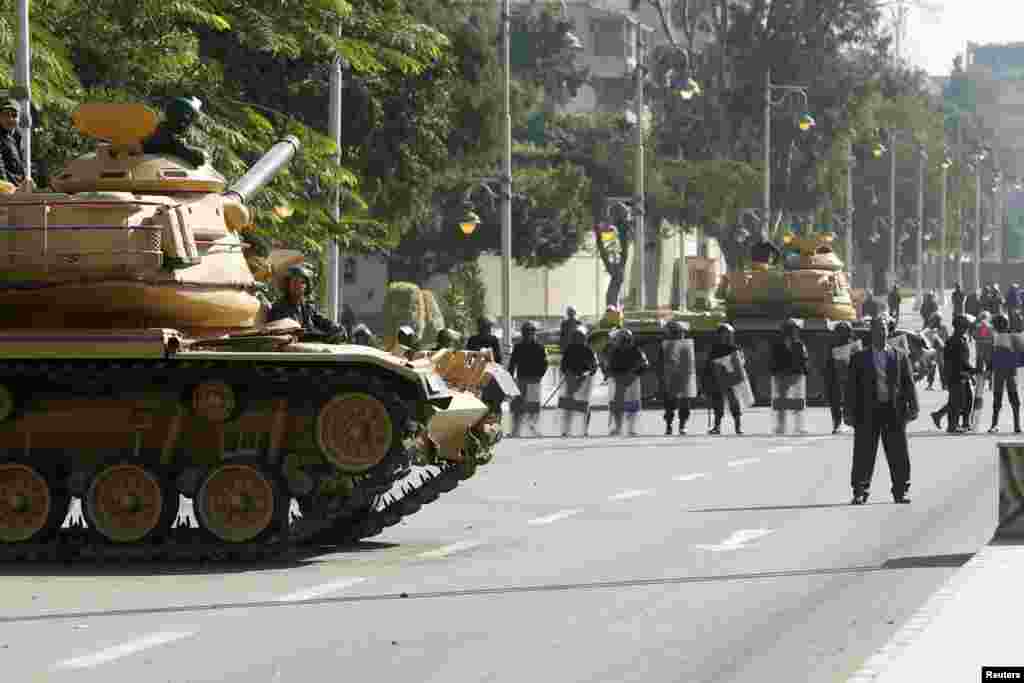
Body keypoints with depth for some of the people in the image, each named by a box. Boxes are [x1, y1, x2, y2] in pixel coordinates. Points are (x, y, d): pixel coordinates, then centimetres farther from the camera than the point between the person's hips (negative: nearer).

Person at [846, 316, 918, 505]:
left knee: (899, 454, 2)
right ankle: (859, 493, 8)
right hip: (868, 412, -1)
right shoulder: (859, 358, 8)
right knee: (864, 454, 0)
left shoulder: (900, 356, 11)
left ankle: (900, 492, 11)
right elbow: (852, 388, 5)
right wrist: (851, 413, -2)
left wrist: (913, 406, -7)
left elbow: (909, 383, 5)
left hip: (894, 411, 1)